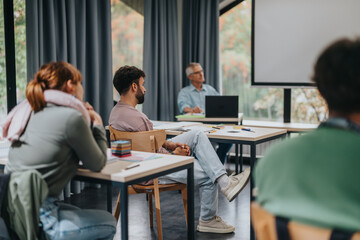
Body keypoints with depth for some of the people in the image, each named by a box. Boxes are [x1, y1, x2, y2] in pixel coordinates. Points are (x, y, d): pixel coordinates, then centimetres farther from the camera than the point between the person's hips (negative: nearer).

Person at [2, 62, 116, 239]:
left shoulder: (32, 112, 9)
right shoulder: (72, 117, -14)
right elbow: (97, 164, -2)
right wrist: (97, 124, 12)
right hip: (35, 223, -8)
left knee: (77, 213, 31)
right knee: (108, 223, 12)